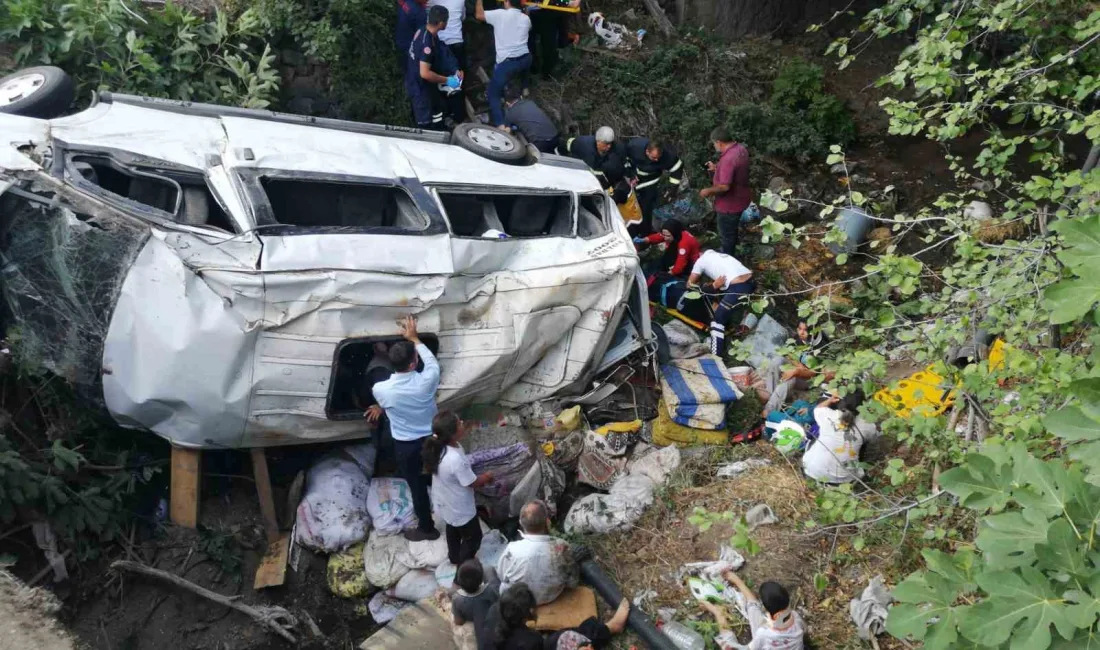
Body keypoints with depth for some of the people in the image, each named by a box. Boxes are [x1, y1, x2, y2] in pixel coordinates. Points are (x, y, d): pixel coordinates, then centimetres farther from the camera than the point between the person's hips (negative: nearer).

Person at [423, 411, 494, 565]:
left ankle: (454, 557, 57)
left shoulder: (438, 447, -16)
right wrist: (487, 477, -4)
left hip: (445, 503, 8)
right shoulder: (455, 460, -41)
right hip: (460, 509, -8)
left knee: (453, 529, 34)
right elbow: (473, 483, -24)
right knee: (473, 536, 21)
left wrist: (479, 476, 5)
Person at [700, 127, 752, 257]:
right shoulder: (740, 148, -2)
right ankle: (730, 254, 47)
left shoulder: (728, 159, -33)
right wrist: (716, 168, 14)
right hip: (739, 198, 9)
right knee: (731, 231, 28)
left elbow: (724, 187, -34)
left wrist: (708, 191, -18)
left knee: (726, 235, 11)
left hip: (730, 204, -9)